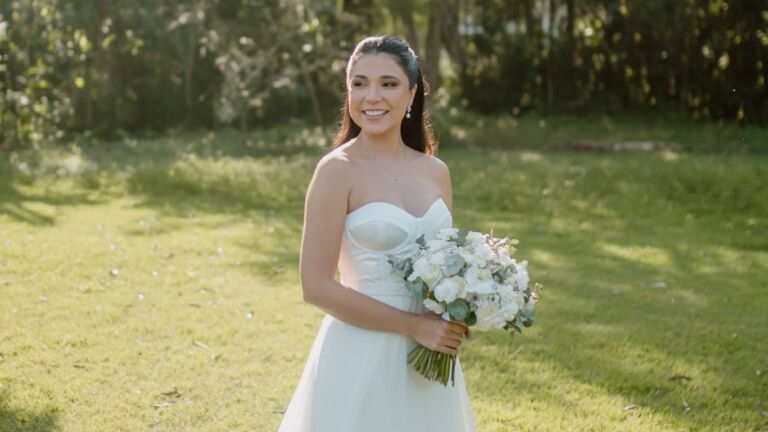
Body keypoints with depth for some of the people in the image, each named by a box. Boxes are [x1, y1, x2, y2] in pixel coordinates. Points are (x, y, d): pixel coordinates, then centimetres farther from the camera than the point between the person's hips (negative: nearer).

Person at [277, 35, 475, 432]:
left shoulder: (436, 172, 4)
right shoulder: (338, 170, -12)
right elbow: (317, 286, -16)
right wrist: (413, 326, -17)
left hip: (427, 357, 5)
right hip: (363, 353, -5)